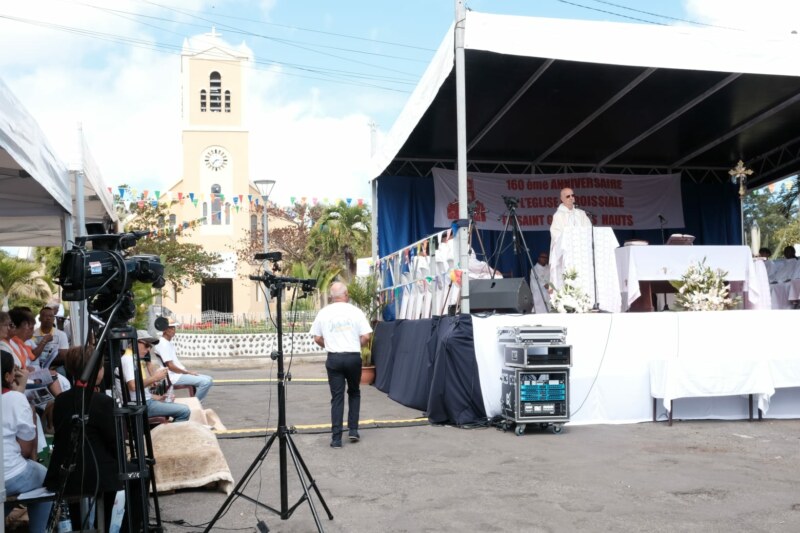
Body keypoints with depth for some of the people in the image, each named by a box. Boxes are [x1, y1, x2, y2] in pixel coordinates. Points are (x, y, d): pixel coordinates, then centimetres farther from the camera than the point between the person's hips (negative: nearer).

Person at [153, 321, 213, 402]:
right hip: (174, 377, -10)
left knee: (208, 379, 7)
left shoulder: (170, 343, 17)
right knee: (206, 381, -22)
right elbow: (171, 366, -19)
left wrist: (188, 371, 8)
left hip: (180, 373, 10)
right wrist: (188, 372, -11)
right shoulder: (163, 344, -15)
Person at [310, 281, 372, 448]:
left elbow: (317, 338, 4)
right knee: (354, 392, 21)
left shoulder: (323, 312, 0)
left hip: (334, 358, 0)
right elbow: (366, 337, -5)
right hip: (353, 357, 0)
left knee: (337, 397, 5)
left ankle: (336, 438, 1)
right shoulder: (356, 311, -4)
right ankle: (353, 429, 15)